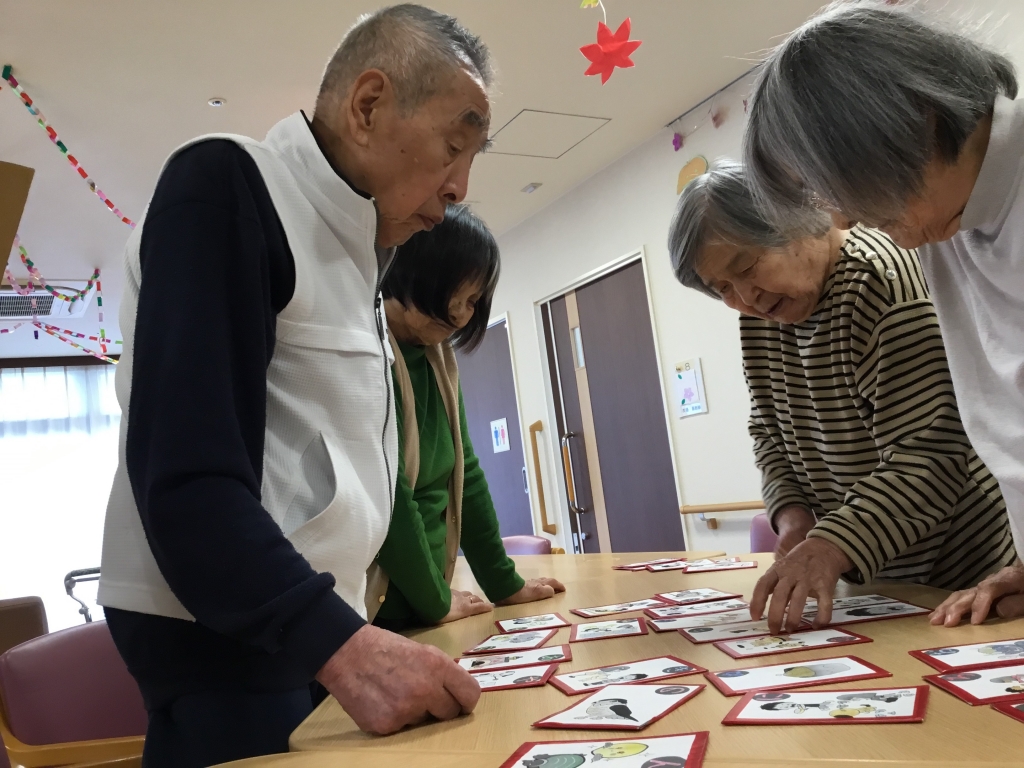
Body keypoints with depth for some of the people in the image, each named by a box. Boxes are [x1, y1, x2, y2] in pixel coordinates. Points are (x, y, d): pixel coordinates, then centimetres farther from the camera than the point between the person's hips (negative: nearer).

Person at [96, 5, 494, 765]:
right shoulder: (224, 189, -13)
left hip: (316, 628, 8)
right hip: (225, 642, -8)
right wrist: (339, 642, -29)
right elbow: (186, 473, -23)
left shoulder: (350, 248, 12)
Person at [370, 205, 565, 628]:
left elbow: (464, 472, 10)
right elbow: (385, 492, -21)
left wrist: (504, 583, 10)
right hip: (363, 608, -7)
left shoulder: (438, 359, 6)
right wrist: (435, 600, -10)